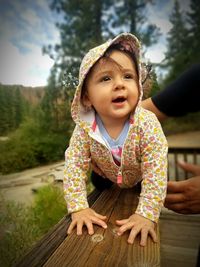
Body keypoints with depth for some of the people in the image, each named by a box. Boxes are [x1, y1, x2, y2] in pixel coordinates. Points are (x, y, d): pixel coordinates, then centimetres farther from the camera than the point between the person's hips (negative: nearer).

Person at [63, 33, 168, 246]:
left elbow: (155, 173, -33)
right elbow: (74, 166, -24)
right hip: (108, 182, 2)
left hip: (140, 185, -1)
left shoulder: (147, 124, -36)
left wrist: (146, 214, -35)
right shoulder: (84, 128, -30)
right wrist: (78, 207, -27)